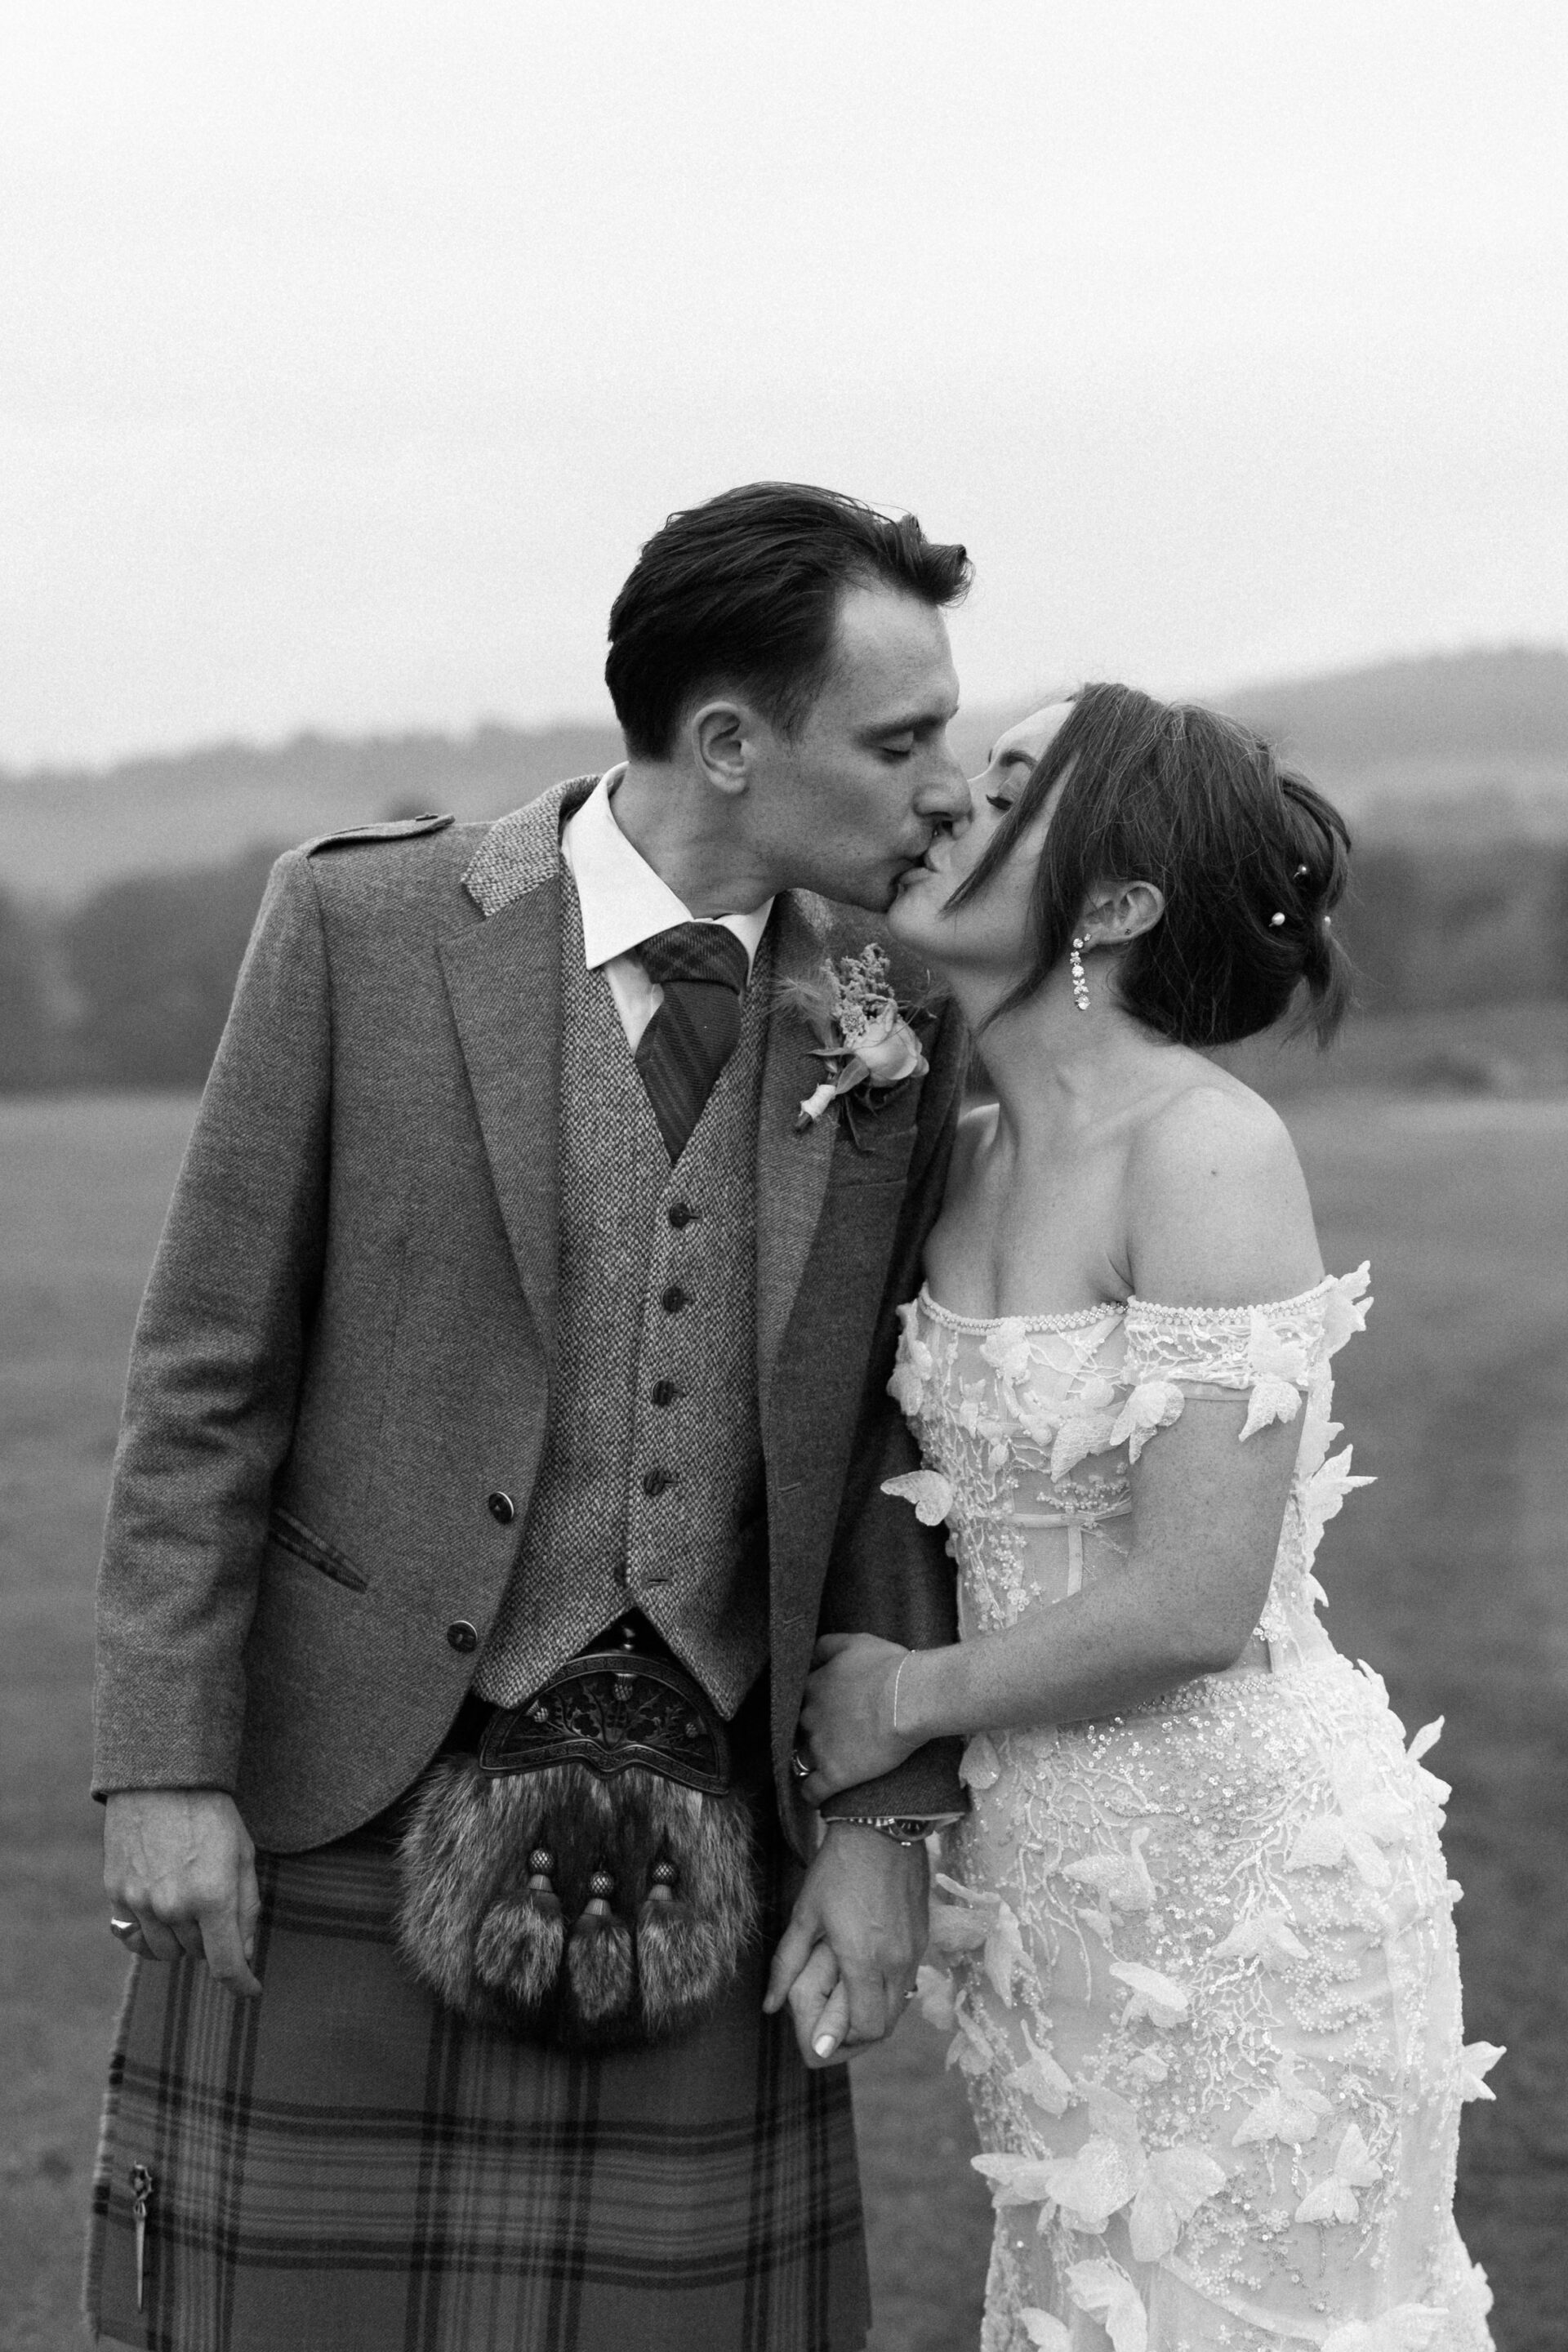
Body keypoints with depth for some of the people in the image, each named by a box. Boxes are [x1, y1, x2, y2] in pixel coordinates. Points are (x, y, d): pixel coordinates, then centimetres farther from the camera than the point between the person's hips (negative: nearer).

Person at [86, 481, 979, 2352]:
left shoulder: (893, 1027, 2)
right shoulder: (361, 924, -7)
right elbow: (207, 1373, -5)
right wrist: (162, 1768, -8)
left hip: (703, 1819, 3)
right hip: (355, 1786, -2)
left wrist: (887, 1819, 0)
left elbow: (886, 1445, 7)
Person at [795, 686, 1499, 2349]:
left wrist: (905, 1701, -10)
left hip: (1250, 1885, -7)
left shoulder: (1206, 1151, -19)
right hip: (1055, 1885, 8)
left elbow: (1195, 1604, -23)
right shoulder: (968, 1160, 5)